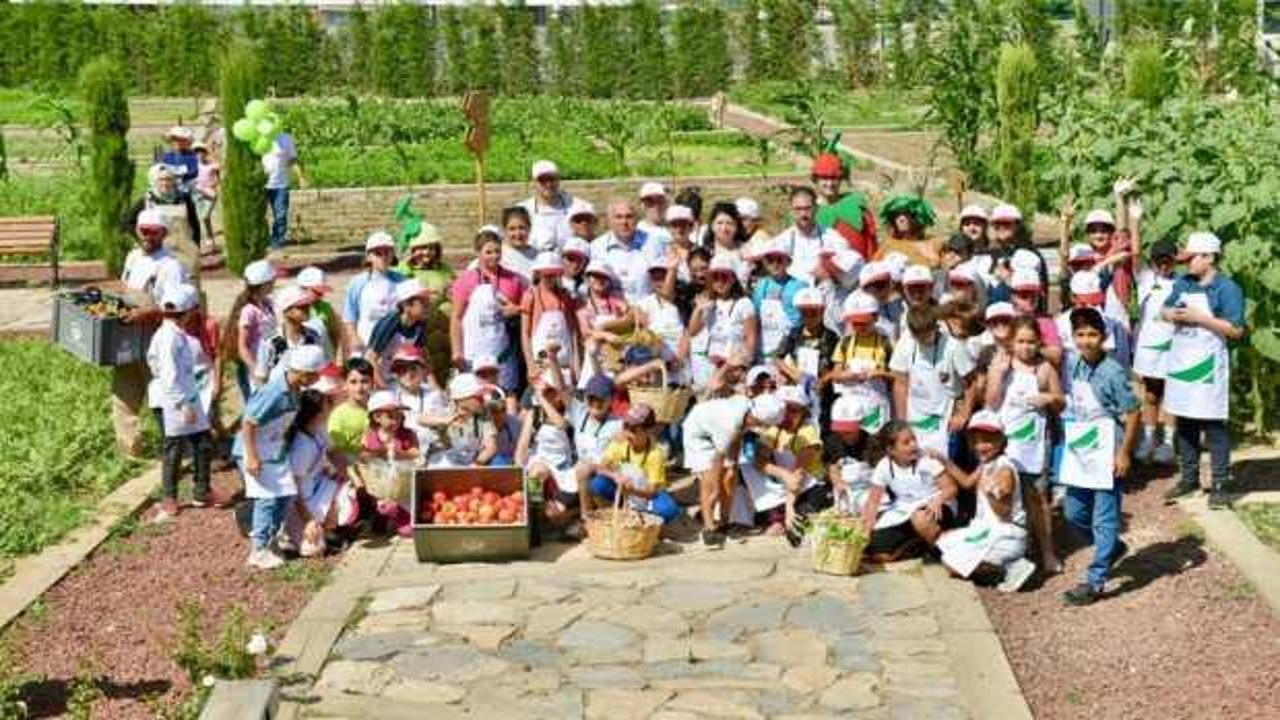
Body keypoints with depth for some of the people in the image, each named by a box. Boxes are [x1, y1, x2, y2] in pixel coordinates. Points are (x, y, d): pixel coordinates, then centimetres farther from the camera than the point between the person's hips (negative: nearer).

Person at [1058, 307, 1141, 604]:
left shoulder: (1113, 372, -16)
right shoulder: (1070, 363, 3)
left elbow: (1132, 414, -13)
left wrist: (1124, 453, -13)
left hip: (1105, 455, -7)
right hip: (1077, 452, 7)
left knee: (1104, 519, 1)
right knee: (1073, 513, 16)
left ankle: (1095, 581, 5)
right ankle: (1113, 547, 38)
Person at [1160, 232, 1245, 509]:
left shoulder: (1226, 288, -11)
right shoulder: (1182, 283, 9)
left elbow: (1236, 330, -16)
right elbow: (1165, 310, 19)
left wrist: (1199, 318, -18)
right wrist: (1173, 315, -5)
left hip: (1208, 365, -7)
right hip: (1180, 362, 7)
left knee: (1213, 425, -3)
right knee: (1184, 423, 14)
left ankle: (1220, 484, 2)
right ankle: (1189, 477, 26)